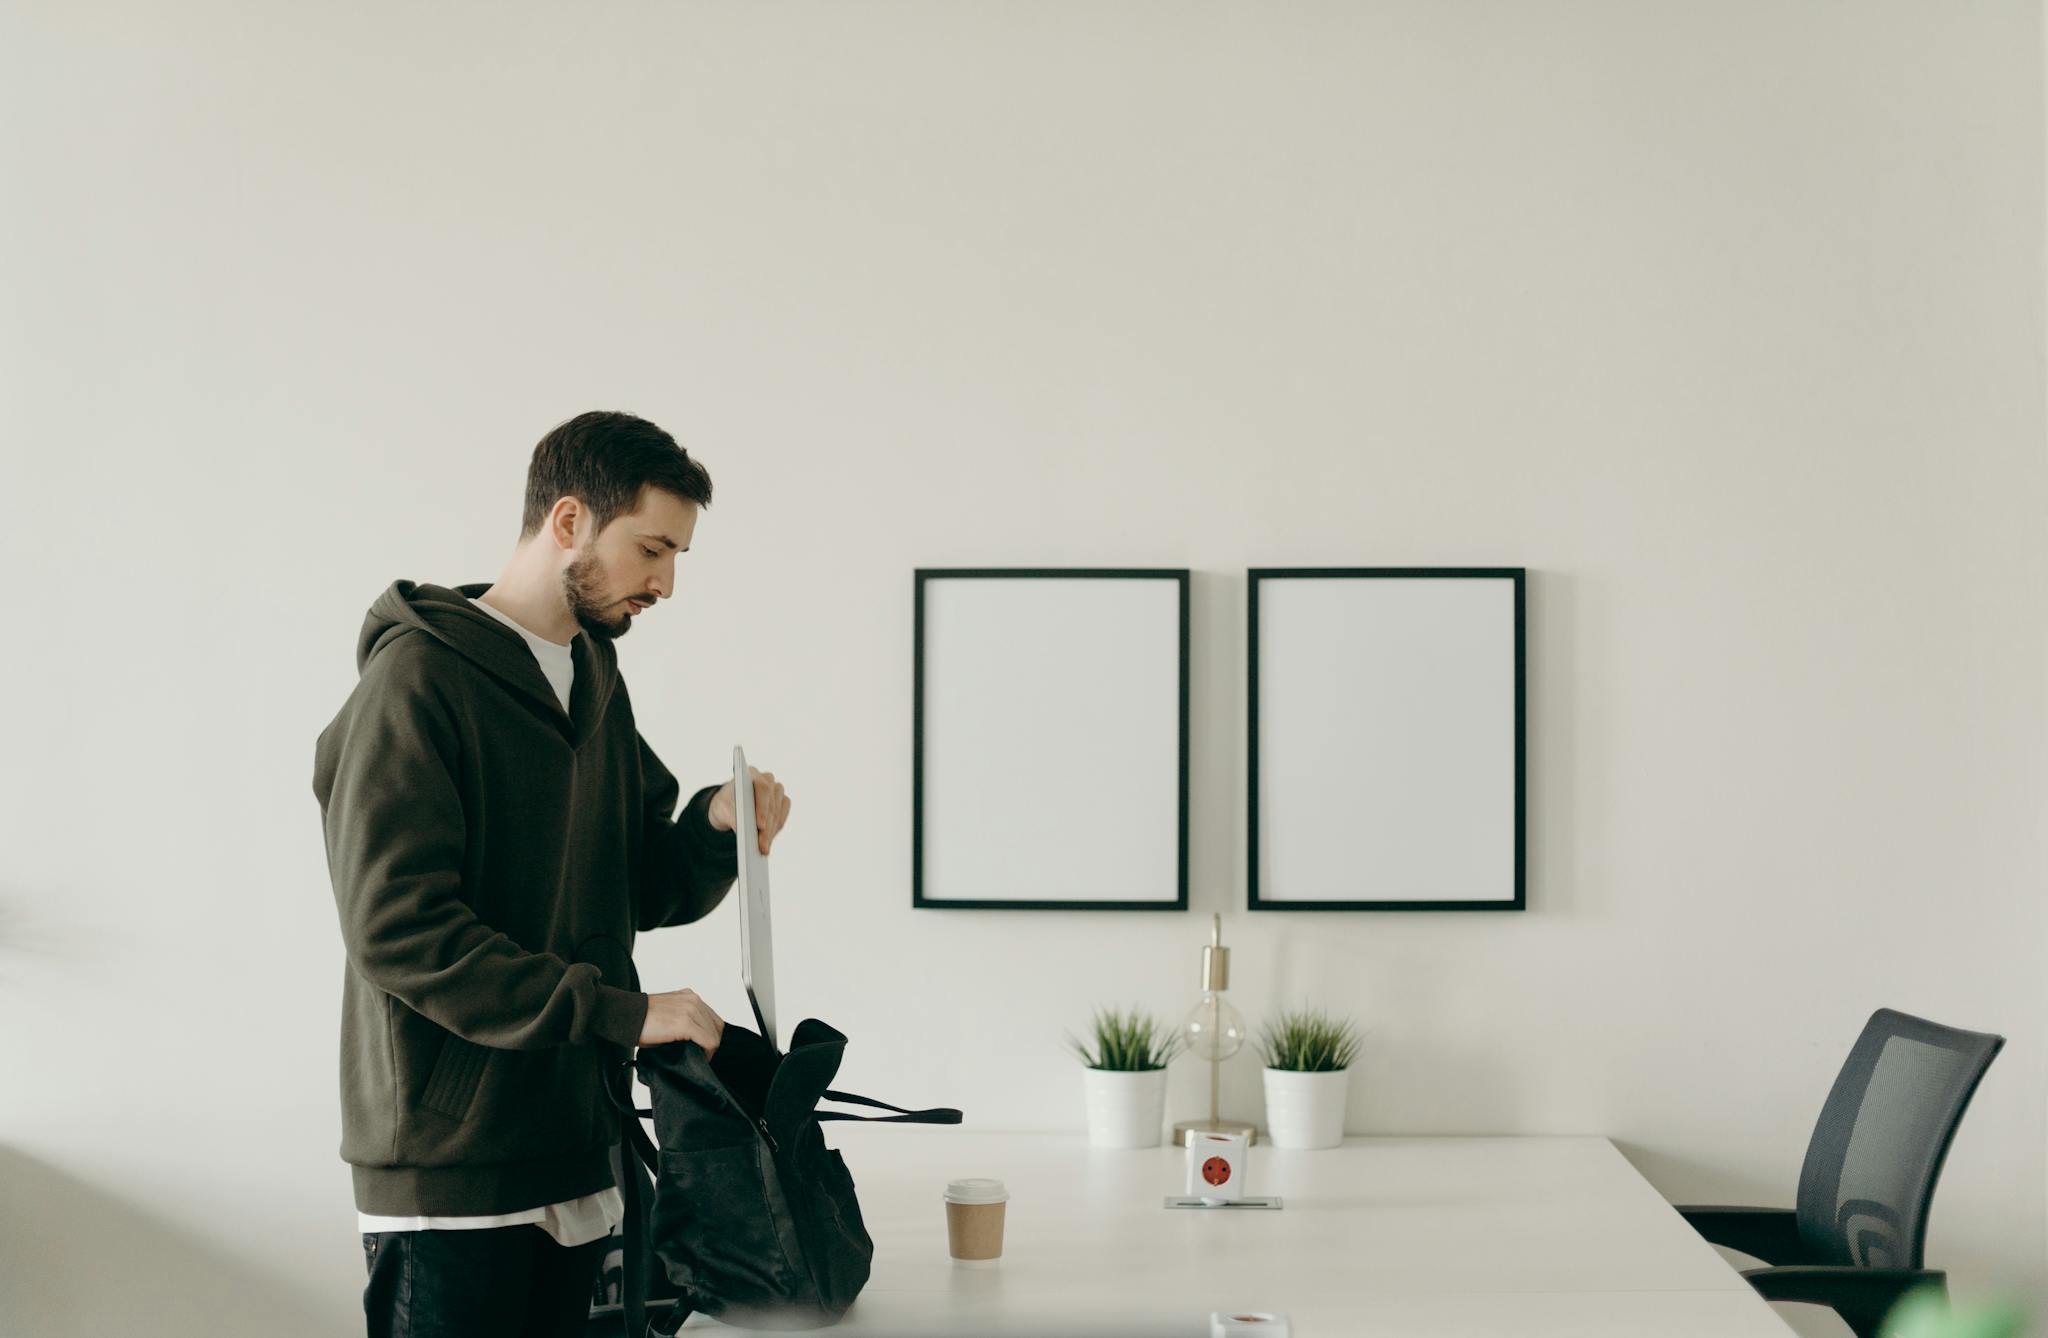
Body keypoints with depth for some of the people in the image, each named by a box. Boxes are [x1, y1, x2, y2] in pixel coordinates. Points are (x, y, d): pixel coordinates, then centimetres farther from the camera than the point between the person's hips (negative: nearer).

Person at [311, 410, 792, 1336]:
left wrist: (716, 826, -3)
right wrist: (620, 1014, -20)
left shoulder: (596, 678, 16)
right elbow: (399, 929, -20)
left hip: (572, 1156, 8)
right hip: (449, 1169, -8)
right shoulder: (419, 676, -11)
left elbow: (644, 893, 19)